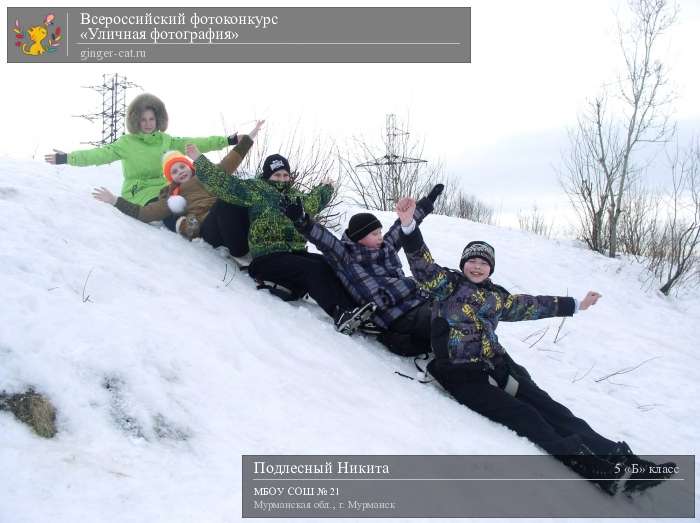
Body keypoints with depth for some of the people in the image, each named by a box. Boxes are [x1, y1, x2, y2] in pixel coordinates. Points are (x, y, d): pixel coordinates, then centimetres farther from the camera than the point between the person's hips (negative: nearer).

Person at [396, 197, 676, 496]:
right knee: (524, 416, -20)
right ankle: (600, 473, -32)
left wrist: (575, 305, 40)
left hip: (497, 367, 6)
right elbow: (423, 266, -11)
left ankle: (621, 461, -18)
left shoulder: (496, 297, 21)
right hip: (461, 373, -6)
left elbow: (531, 305, 32)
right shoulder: (448, 284, 4)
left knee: (550, 409, -9)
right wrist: (409, 226, -27)